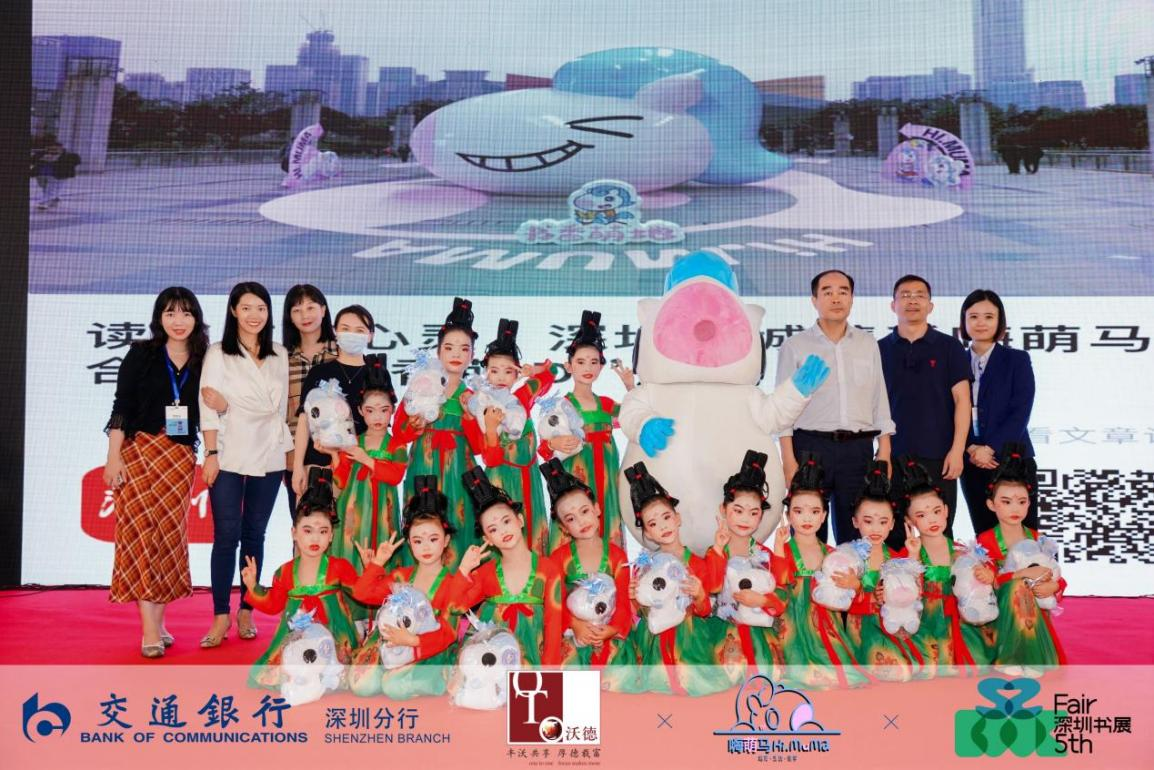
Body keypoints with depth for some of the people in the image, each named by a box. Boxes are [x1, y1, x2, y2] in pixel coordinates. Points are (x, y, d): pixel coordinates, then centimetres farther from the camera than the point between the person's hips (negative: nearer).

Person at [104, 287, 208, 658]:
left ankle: (158, 623, 13)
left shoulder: (203, 362, 7)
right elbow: (121, 407, -3)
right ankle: (150, 632, -8)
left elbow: (205, 414, 13)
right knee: (141, 532, -8)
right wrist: (113, 455, -9)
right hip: (139, 451, -3)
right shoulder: (141, 354, 1)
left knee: (170, 536, 3)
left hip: (180, 458, 3)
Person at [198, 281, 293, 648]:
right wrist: (211, 453, -10)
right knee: (226, 536, -4)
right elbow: (208, 407, -3)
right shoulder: (217, 354, 4)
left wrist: (229, 405, -6)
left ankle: (246, 611, 15)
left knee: (254, 535, 7)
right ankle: (221, 617, 3)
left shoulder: (279, 356, 11)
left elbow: (276, 406, 3)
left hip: (268, 457, 3)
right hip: (228, 456, -2)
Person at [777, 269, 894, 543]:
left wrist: (884, 451, 5)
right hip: (811, 446, -3)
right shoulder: (795, 346, 3)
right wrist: (789, 460, -8)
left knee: (856, 535, 7)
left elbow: (880, 400, 13)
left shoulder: (868, 344, 12)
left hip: (858, 448, 3)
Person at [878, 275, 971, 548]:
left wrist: (957, 450, -8)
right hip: (893, 456, 1)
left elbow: (962, 399, 0)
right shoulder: (880, 350, 8)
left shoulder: (949, 347, 4)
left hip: (938, 456, -1)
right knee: (893, 534, 3)